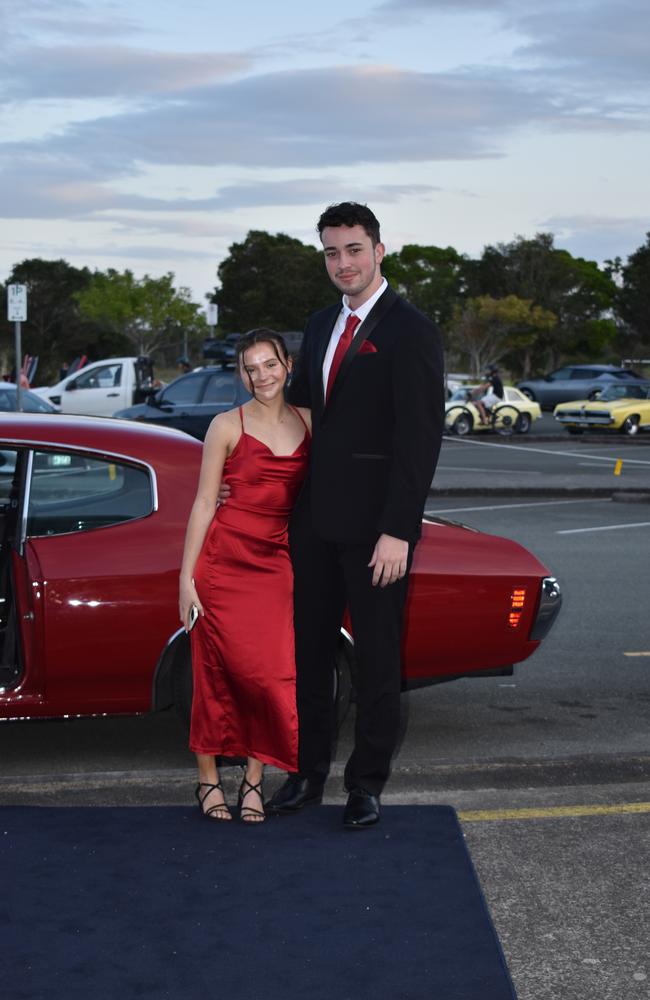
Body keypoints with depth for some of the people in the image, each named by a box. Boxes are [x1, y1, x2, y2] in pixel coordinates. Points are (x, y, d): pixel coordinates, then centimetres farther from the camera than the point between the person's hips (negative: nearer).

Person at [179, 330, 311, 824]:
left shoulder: (308, 422, 8)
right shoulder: (227, 426, -2)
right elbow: (204, 503, -3)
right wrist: (186, 577, -7)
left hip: (276, 565, 3)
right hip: (223, 559, -3)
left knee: (273, 675, -2)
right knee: (217, 672, 2)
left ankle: (254, 781, 11)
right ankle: (209, 780, 15)